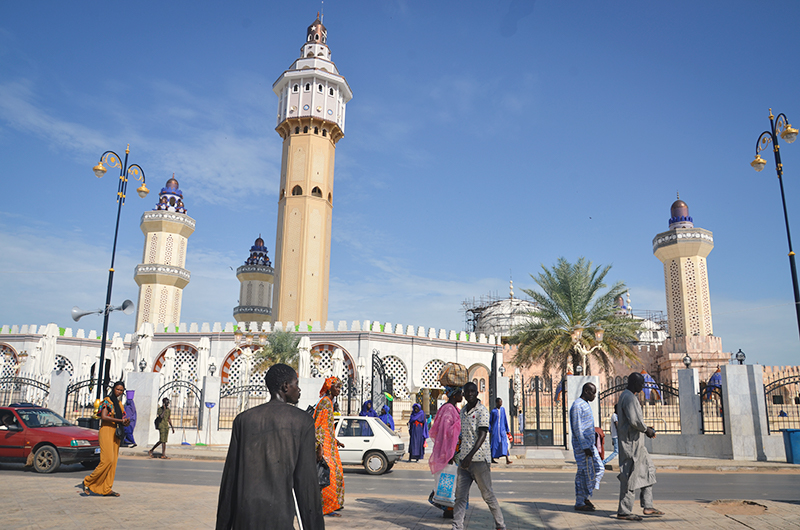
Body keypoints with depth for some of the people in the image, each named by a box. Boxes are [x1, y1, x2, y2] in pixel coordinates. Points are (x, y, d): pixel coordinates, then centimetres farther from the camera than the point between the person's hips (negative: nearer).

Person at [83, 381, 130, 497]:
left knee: (113, 461, 3)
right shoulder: (107, 401, -5)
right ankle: (88, 482, 3)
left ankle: (107, 489, 6)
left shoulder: (119, 403, 18)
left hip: (115, 433, 8)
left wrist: (124, 422, -2)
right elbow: (103, 417, -17)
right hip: (106, 431, -7)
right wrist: (120, 420, -19)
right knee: (107, 460, -13)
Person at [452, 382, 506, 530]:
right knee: (460, 496, 3)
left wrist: (470, 455, -26)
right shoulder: (462, 411, 12)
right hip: (464, 459, 6)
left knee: (488, 495, 4)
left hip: (479, 460, -6)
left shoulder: (482, 411, -10)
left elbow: (482, 435, -18)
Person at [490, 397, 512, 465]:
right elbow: (490, 421, 4)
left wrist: (507, 429, 10)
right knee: (495, 443, 3)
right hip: (495, 429, -3)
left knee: (505, 443, -9)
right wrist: (489, 430, 1)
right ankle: (492, 459, 16)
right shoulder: (493, 411, -2)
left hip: (502, 429, 3)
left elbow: (505, 420, 11)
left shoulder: (503, 409, 7)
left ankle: (507, 460, -15)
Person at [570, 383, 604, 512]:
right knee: (585, 472, -6)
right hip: (581, 445, -10)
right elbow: (577, 428, -20)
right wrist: (585, 447, -22)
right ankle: (579, 503, 2)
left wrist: (592, 445, 21)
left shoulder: (586, 405, 17)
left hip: (589, 444, 10)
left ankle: (586, 496, 15)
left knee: (599, 468, 8)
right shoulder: (577, 405, -14)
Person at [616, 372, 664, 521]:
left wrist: (646, 429, 14)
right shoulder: (629, 397, -16)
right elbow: (634, 421, -25)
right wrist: (646, 429, -9)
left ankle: (648, 506, 19)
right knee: (629, 476, -5)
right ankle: (623, 511, 1)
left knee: (648, 470, 15)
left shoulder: (627, 396, 18)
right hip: (630, 441, -11)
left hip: (635, 442, 11)